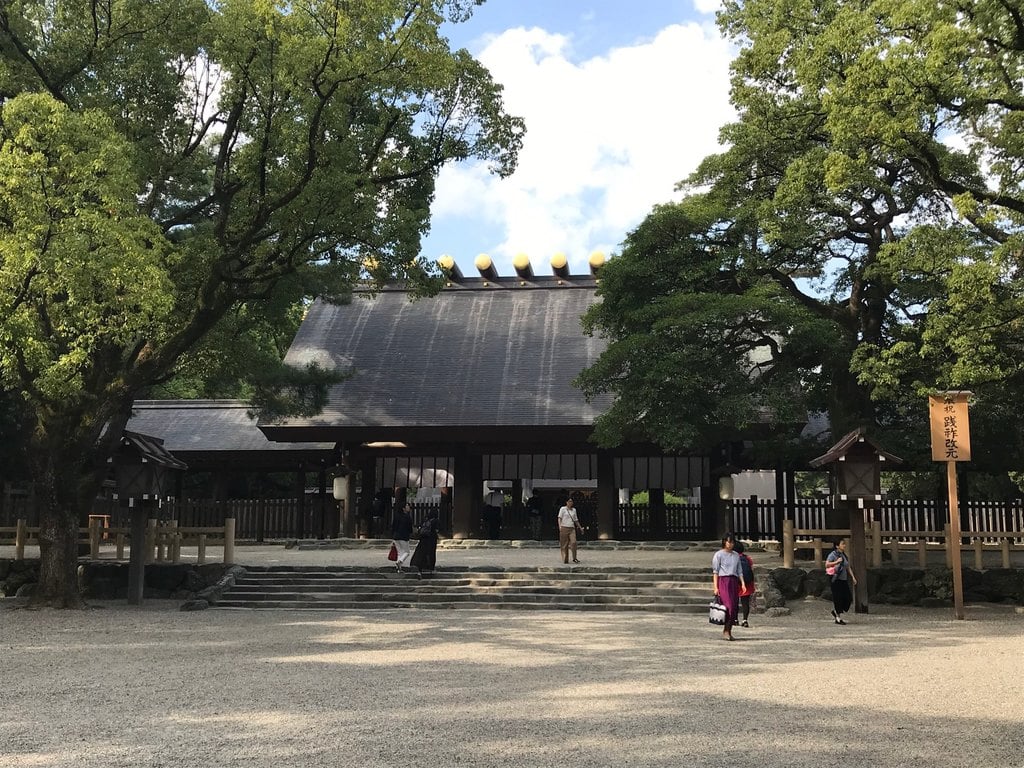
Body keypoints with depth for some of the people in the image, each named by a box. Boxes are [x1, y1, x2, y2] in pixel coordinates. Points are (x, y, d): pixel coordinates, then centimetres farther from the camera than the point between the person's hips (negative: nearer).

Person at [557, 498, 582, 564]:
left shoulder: (574, 510, 15)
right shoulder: (563, 509, 2)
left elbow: (576, 520, 25)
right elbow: (559, 518, -3)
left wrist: (580, 527, 27)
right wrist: (560, 526, -17)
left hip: (572, 528, 3)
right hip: (564, 528, -3)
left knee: (573, 542, -11)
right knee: (564, 544, -1)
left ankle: (574, 558, -4)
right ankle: (565, 559, 5)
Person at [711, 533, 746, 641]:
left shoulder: (736, 555, 16)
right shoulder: (719, 554, 1)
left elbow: (739, 571, 18)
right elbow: (715, 571, -1)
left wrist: (742, 583, 4)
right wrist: (715, 587, -8)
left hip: (734, 582, 5)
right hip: (723, 581, -5)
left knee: (735, 607, 0)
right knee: (729, 606, -16)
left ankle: (728, 631, 7)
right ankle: (726, 631, -9)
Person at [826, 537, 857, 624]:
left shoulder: (845, 556, 14)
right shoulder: (833, 554, -7)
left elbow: (848, 568, 20)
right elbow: (826, 565, -16)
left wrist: (853, 577, 12)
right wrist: (837, 562, -23)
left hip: (844, 579, 7)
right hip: (836, 579, -7)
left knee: (848, 597, 2)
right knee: (838, 598, -5)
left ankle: (835, 612, 23)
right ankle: (838, 618, 6)